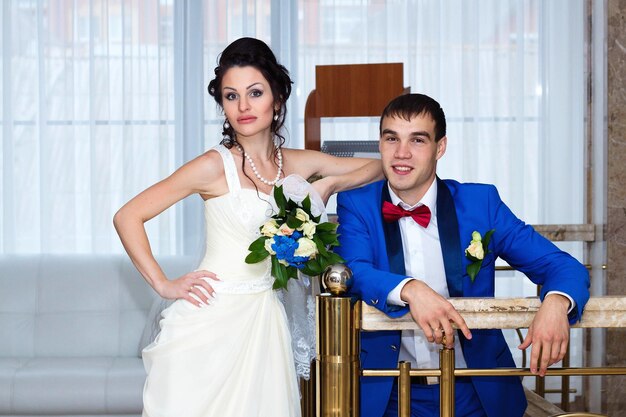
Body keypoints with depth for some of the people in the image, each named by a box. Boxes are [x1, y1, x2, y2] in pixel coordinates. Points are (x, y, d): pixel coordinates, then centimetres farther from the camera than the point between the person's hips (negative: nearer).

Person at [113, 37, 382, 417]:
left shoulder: (299, 164, 5)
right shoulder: (215, 166, -10)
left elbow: (380, 167, 13)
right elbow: (128, 217, -9)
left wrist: (330, 184, -4)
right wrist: (163, 284, -12)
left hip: (264, 317, 5)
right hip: (213, 315, -5)